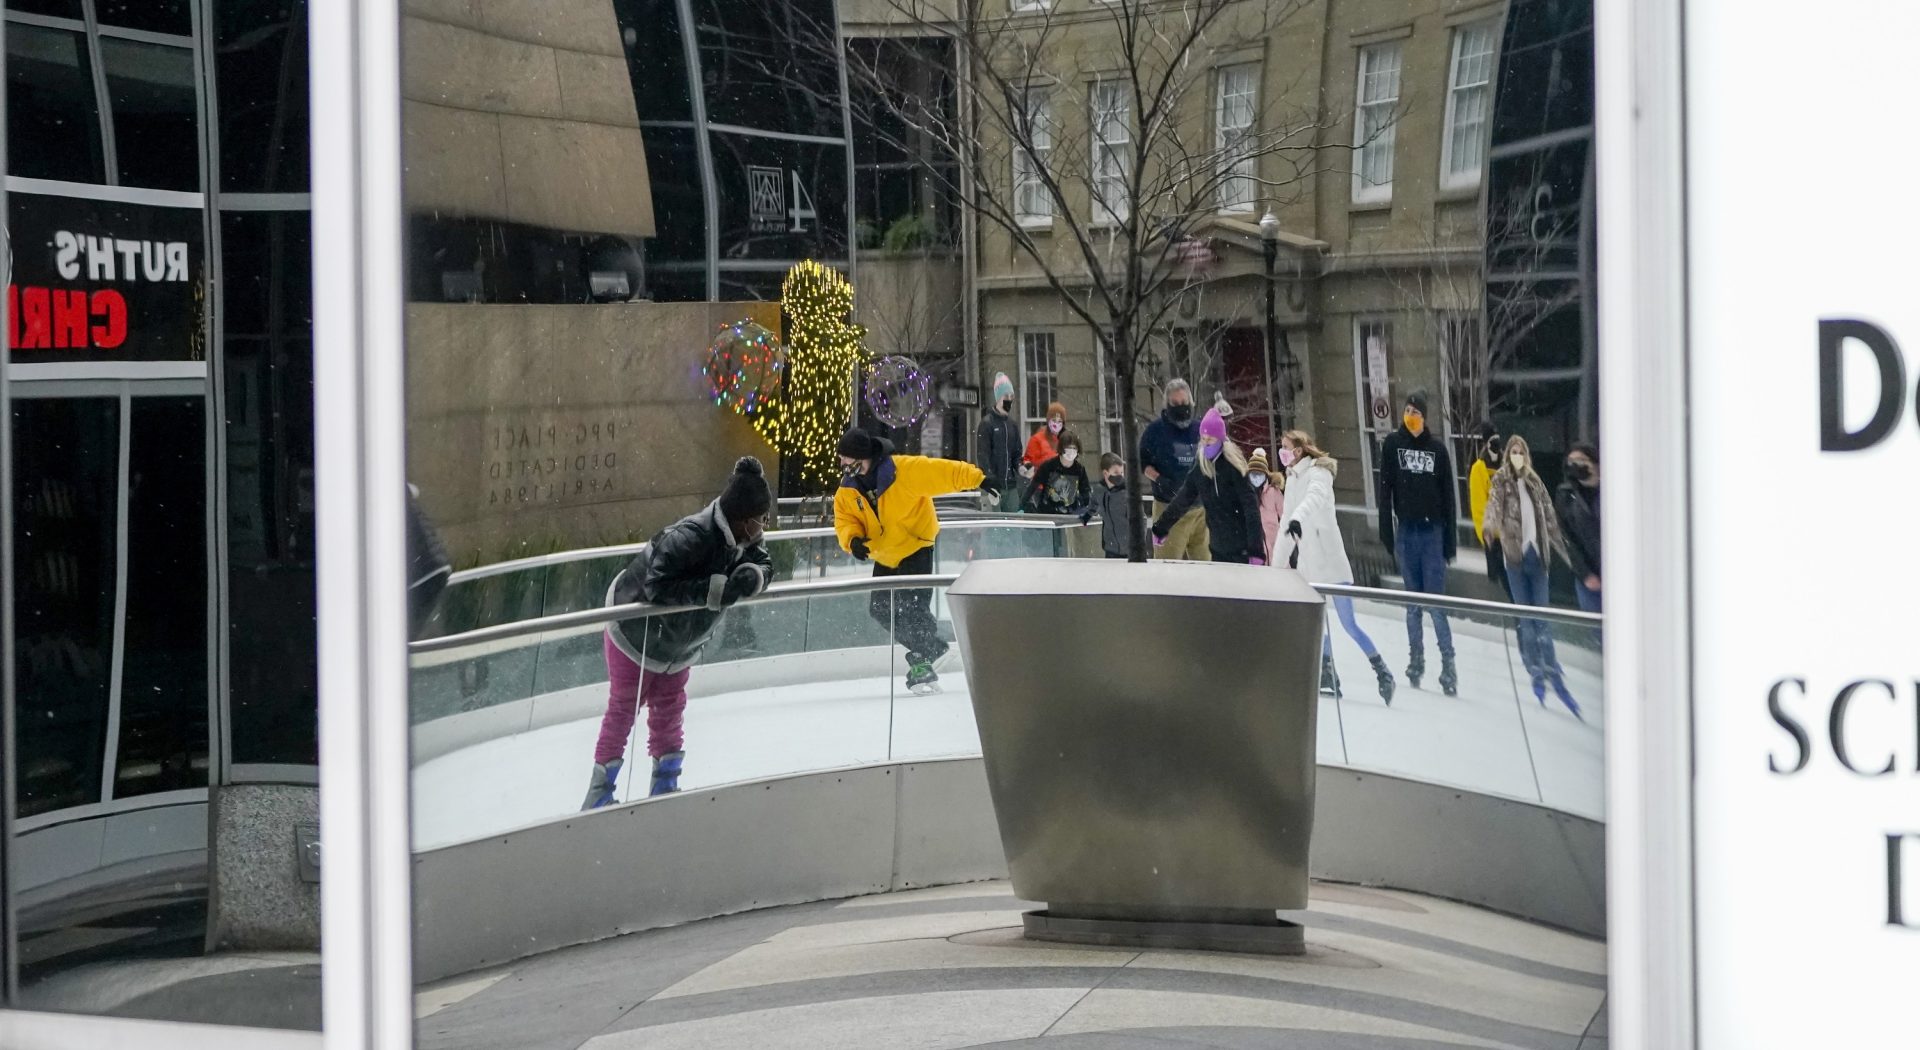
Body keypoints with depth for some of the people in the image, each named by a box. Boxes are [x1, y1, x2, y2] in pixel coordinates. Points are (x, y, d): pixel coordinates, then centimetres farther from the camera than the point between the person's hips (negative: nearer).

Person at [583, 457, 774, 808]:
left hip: (680, 641, 7)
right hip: (637, 632, -7)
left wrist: (751, 576, -32)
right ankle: (599, 793, 18)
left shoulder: (743, 539, -17)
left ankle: (665, 785, 30)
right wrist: (717, 589, -45)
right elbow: (658, 585, -44)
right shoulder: (690, 538, -40)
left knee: (669, 711, 16)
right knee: (623, 710, 5)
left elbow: (763, 566, -7)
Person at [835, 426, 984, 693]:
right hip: (886, 558, 8)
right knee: (880, 610, 11)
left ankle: (923, 664, -7)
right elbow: (845, 521, -3)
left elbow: (944, 472, -27)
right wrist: (853, 539, -25)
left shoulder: (904, 470, -25)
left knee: (912, 607, -18)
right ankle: (931, 647, 27)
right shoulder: (848, 491, -6)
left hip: (917, 548, -8)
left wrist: (979, 480, -34)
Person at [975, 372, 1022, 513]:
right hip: (994, 485, -6)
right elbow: (982, 456, -11)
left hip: (1011, 485, 6)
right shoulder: (987, 423, -5)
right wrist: (989, 485, -20)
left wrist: (1020, 467, -1)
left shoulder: (1012, 424, 16)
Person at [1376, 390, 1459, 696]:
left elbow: (1448, 495, 4)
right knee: (1413, 601, 6)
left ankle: (1448, 666, -8)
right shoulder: (1392, 444, 4)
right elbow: (1385, 489, 4)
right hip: (1406, 532, 1)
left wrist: (1451, 539, 1)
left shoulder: (1437, 448, 3)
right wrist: (1386, 531, -3)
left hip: (1433, 532, -1)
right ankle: (1416, 659, 12)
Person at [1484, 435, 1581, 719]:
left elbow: (1550, 520, 18)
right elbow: (1494, 505, -18)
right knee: (1525, 616, -1)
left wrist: (1564, 550, 20)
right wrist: (1490, 525, -39)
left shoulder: (1535, 483, 13)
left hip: (1536, 554, 3)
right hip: (1515, 556, -3)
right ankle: (1537, 673, 4)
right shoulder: (1501, 482, 1)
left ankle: (1554, 675, 3)